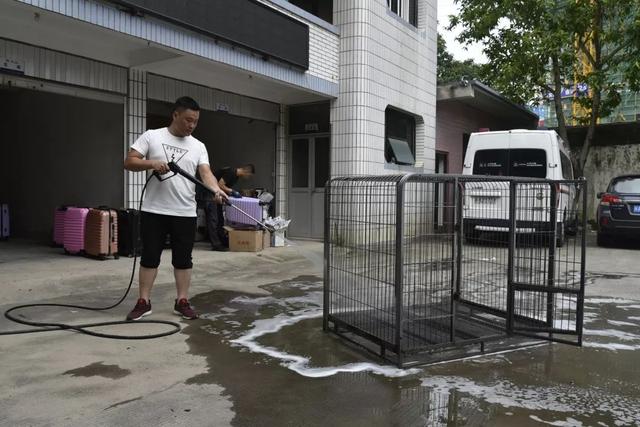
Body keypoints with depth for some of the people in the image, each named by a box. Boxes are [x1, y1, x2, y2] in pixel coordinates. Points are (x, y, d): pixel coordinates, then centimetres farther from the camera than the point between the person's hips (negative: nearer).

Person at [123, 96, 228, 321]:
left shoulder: (198, 146, 6)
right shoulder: (151, 136, 0)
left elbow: (206, 172, -6)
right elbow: (129, 162, -4)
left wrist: (217, 190, -26)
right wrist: (153, 163, -22)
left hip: (185, 213, 2)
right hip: (153, 211, -2)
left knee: (183, 260, 7)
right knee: (149, 258, 6)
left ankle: (182, 302, 17)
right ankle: (143, 302, 16)